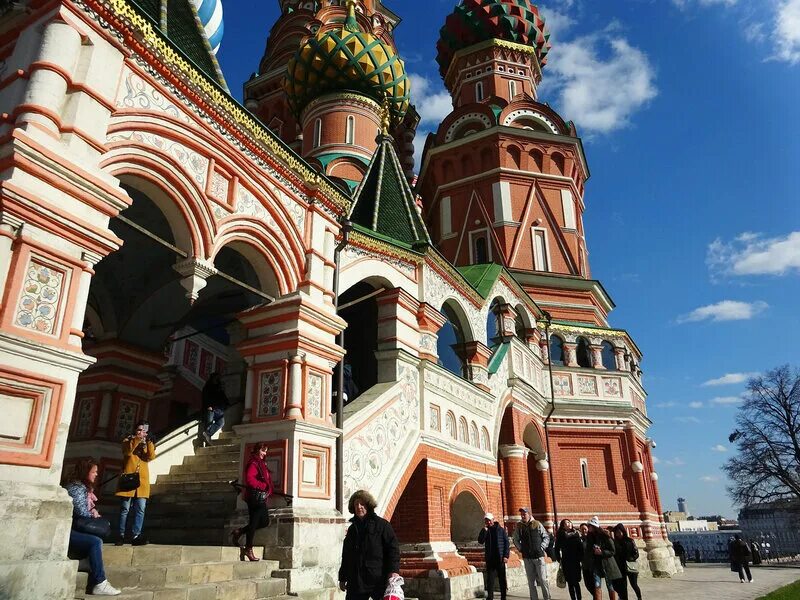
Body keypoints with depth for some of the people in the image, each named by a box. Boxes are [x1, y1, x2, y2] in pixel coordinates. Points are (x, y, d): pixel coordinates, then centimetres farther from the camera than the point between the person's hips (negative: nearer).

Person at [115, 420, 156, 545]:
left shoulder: (148, 444, 17)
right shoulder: (128, 440, 11)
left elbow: (151, 457, -2)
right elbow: (127, 451, -12)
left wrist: (149, 442, -11)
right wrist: (137, 439, -18)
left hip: (142, 480, 2)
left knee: (140, 509, -4)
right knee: (125, 509, -1)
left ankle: (135, 536, -3)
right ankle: (121, 535, 8)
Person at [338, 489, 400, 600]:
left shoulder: (382, 524, 0)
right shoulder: (352, 529, 16)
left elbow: (393, 548, -6)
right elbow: (346, 556, 21)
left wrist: (394, 570, -18)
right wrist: (343, 578, 19)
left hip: (378, 580, -5)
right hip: (355, 582, 5)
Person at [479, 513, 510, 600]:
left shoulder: (501, 530, 0)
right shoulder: (485, 531, 6)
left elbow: (507, 543, -1)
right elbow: (480, 541, -7)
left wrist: (506, 556, -10)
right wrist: (485, 529, -13)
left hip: (500, 558, -1)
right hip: (489, 559, 2)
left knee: (502, 579, 7)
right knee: (490, 580, 0)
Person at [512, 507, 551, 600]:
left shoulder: (537, 524, -2)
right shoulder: (518, 527, 4)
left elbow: (546, 537, 5)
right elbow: (515, 539, 17)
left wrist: (542, 547, -5)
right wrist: (520, 548, 6)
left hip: (539, 556, -2)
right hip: (527, 557, 2)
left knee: (543, 579, -3)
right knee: (531, 581, 7)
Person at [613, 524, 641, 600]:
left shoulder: (630, 541, -1)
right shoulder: (615, 542, 3)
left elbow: (636, 553, 0)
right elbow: (613, 554, 3)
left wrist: (630, 559, -11)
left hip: (631, 567, -2)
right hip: (620, 567, 2)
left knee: (634, 585, 0)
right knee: (623, 585, 3)